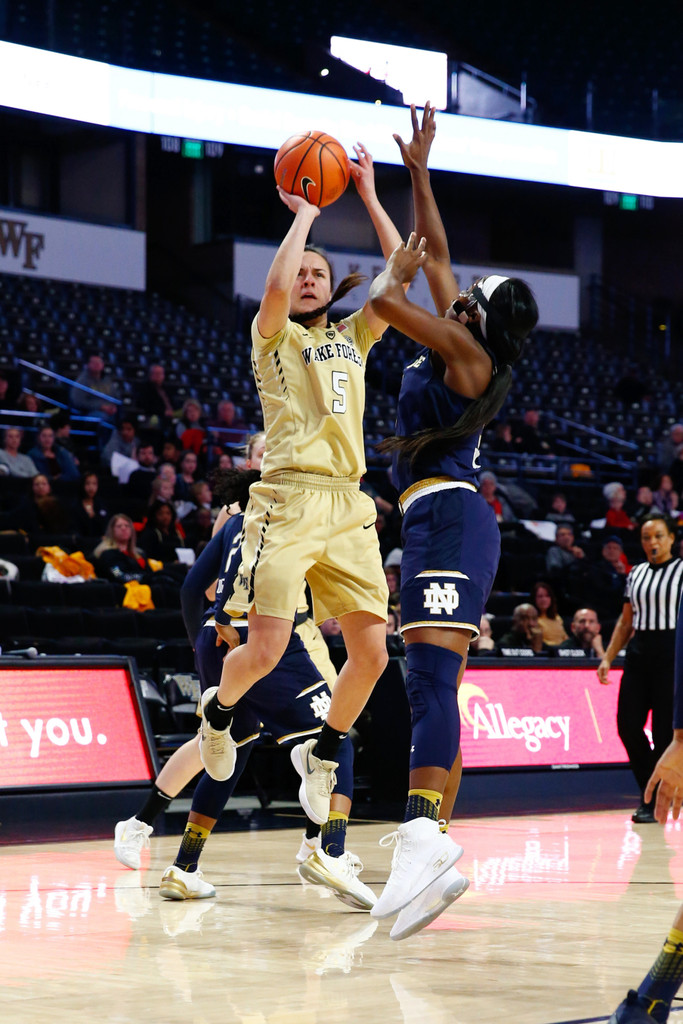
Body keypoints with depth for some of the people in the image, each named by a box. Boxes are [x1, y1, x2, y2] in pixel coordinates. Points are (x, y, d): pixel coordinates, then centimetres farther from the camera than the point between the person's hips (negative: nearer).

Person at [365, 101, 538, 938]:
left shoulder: (468, 352, -7)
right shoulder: (463, 352, 16)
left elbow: (384, 301, -16)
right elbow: (436, 252, 26)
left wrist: (397, 270, 6)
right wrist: (418, 172, 29)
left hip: (446, 518, -10)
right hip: (446, 522, 10)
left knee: (432, 680, -23)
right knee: (434, 688, 10)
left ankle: (425, 843, -37)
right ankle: (428, 846, 12)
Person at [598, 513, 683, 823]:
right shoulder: (636, 574, 15)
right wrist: (607, 658, 13)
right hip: (638, 655, 5)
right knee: (627, 725, -3)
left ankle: (654, 802, 5)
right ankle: (649, 788, 16)